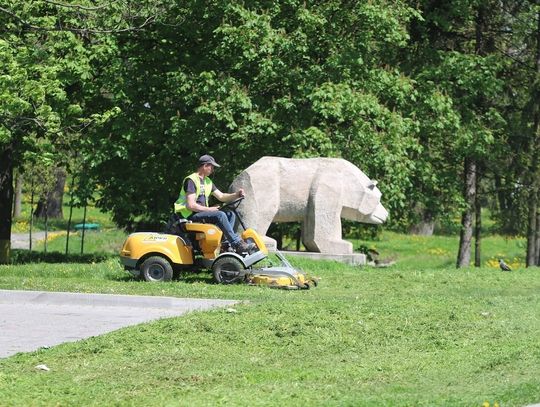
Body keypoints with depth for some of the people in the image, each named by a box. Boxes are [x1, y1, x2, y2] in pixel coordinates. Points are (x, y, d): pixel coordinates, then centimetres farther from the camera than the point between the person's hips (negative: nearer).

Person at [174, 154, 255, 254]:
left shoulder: (207, 182, 19)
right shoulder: (191, 180, -12)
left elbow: (221, 196, 19)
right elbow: (191, 205, -20)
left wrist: (236, 195, 0)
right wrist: (209, 209, -18)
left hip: (203, 212, 10)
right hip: (191, 216, -10)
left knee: (230, 214, -2)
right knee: (220, 215, -28)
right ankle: (237, 244, -29)